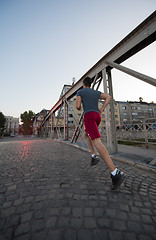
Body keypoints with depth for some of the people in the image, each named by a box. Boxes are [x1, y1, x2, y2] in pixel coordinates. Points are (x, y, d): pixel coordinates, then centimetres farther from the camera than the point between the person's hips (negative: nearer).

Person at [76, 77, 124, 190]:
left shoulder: (80, 91, 11)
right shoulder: (96, 92, 24)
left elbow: (78, 106, 0)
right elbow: (109, 97, 9)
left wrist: (79, 107, 25)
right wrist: (101, 109, 10)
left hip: (89, 116, -7)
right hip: (97, 116, 7)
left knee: (97, 142, -18)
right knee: (86, 134, 27)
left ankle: (115, 173, -28)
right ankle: (94, 156, 13)